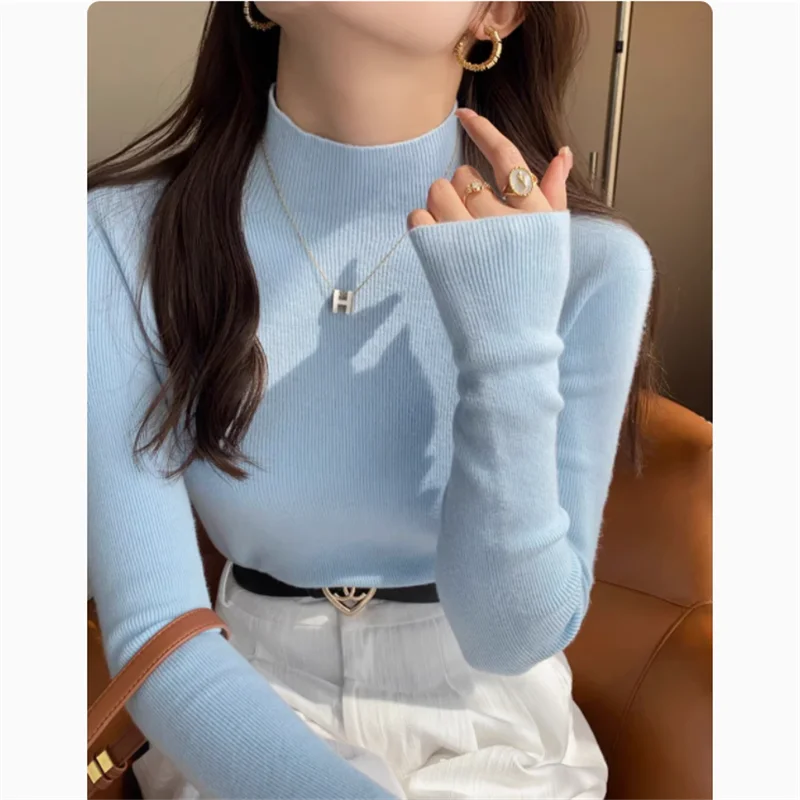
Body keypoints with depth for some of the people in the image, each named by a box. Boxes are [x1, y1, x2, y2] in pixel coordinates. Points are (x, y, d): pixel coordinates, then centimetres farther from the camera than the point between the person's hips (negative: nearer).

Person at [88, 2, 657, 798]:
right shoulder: (121, 239, -16)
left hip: (489, 727, 1)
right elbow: (152, 632, -18)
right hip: (247, 721, 0)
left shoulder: (590, 261, -18)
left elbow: (516, 631, -15)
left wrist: (511, 344, -28)